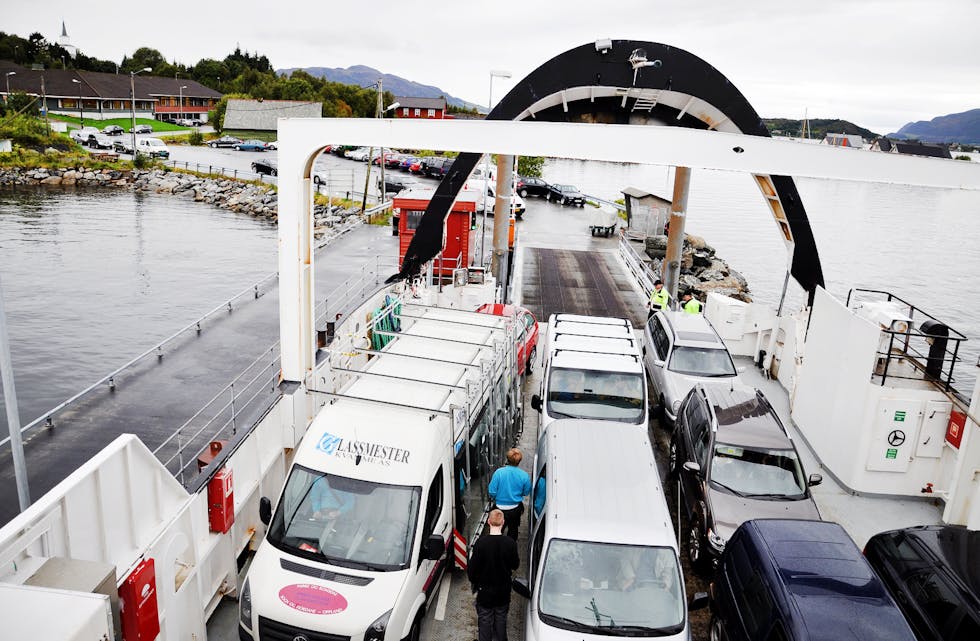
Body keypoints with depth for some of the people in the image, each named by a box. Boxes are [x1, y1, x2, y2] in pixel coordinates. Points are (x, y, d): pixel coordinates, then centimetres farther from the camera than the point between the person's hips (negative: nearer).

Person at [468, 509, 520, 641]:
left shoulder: (481, 542, -24)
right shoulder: (510, 543, -19)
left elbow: (472, 566, -17)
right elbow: (515, 565, -6)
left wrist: (473, 580, 3)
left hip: (485, 590, -2)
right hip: (504, 590, 2)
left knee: (485, 620, 15)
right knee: (501, 618, 23)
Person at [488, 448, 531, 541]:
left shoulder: (499, 472, -21)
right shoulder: (524, 475, -17)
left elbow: (492, 492, -15)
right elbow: (526, 492, -2)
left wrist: (495, 499, 7)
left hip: (500, 508, -1)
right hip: (515, 509, 2)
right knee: (513, 530, 24)